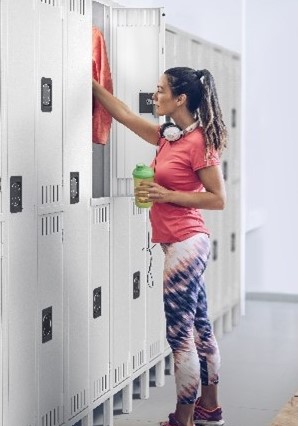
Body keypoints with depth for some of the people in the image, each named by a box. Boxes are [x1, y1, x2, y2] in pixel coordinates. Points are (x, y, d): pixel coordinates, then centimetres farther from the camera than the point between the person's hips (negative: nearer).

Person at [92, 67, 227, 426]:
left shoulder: (199, 142, -15)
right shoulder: (168, 136, 10)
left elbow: (218, 198, -15)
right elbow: (124, 115, 19)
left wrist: (167, 195, -18)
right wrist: (92, 84, 19)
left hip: (185, 244, -9)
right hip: (183, 244, 9)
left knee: (180, 334, -3)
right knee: (198, 327, 16)